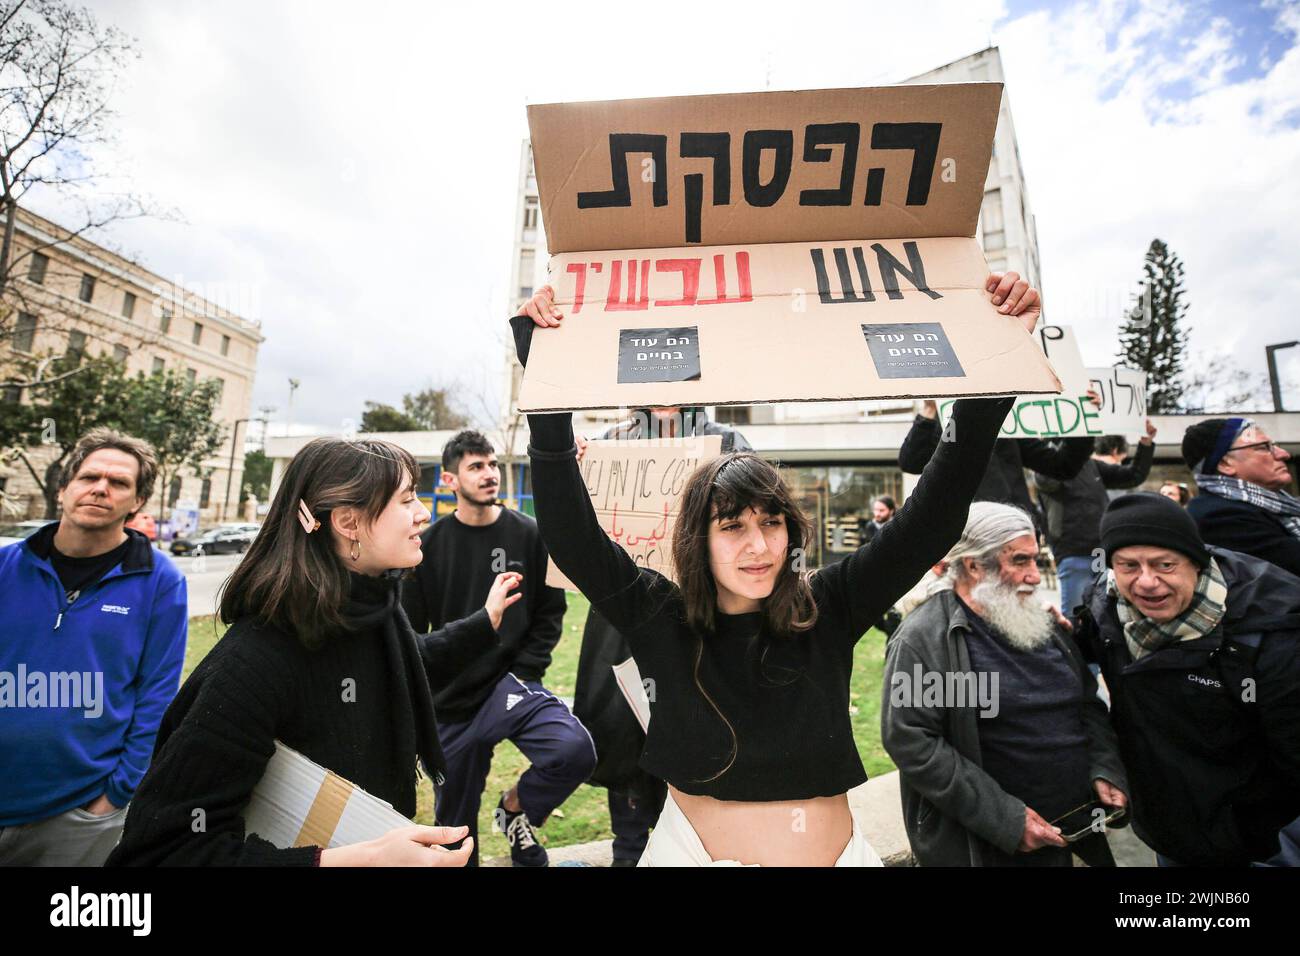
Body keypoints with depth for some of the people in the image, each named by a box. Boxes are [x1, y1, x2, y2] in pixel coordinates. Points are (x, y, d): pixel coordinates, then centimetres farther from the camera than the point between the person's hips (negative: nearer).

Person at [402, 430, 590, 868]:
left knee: (576, 750, -25)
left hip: (512, 682, -1)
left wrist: (526, 672, -8)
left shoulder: (529, 535, -4)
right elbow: (411, 630, 5)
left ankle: (515, 806, 6)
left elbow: (550, 612, 0)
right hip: (452, 698, 1)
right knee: (455, 823, 13)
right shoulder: (430, 544, -2)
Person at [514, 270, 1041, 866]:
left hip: (836, 852, 2)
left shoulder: (830, 610, -13)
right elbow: (569, 534, -24)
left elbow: (935, 516, -18)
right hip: (693, 849, -1)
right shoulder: (661, 621, -16)